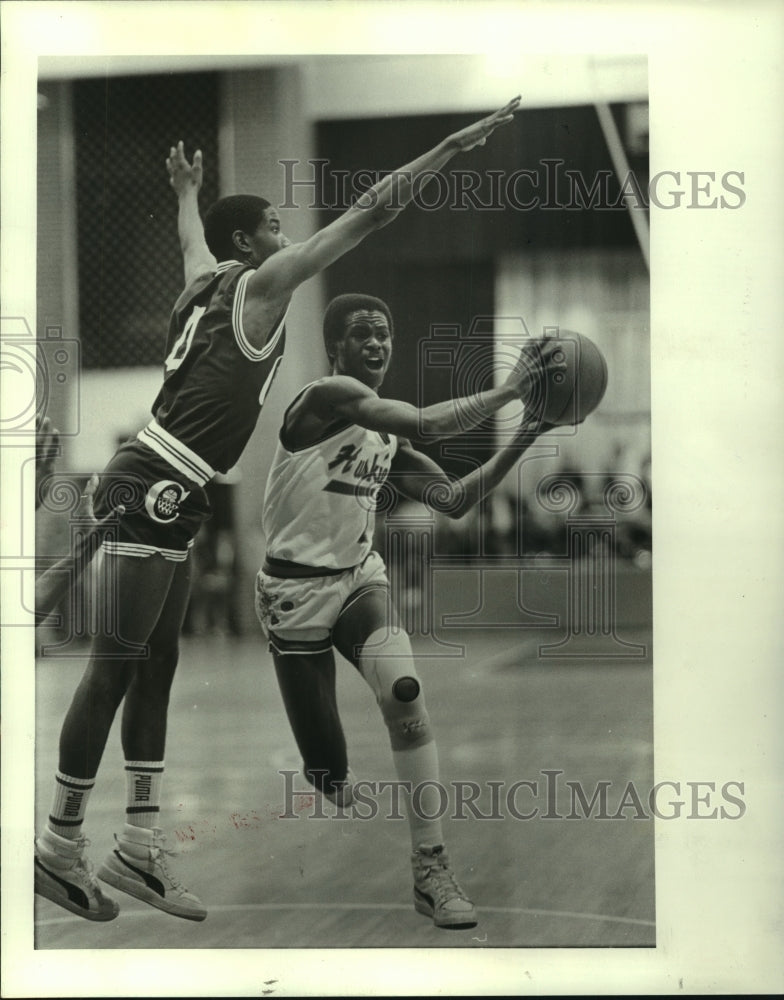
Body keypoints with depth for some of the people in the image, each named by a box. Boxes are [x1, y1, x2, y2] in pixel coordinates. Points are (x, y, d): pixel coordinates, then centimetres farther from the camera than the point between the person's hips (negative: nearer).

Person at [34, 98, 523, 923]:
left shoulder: (207, 278, 16)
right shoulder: (260, 284, -7)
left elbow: (190, 237, 42)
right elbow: (366, 215, -11)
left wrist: (188, 190, 64)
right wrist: (451, 147, -11)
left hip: (170, 499, 10)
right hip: (149, 492, -10)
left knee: (156, 667, 9)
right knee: (114, 668, -7)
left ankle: (139, 848, 11)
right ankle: (58, 847, -2)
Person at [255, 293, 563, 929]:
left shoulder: (387, 437, 9)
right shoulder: (326, 396, -15)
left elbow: (454, 501, 7)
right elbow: (426, 423, -28)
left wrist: (523, 438, 0)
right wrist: (508, 390, -21)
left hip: (360, 579, 5)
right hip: (295, 590, -5)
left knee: (404, 690, -26)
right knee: (328, 769, -4)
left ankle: (431, 868, -22)